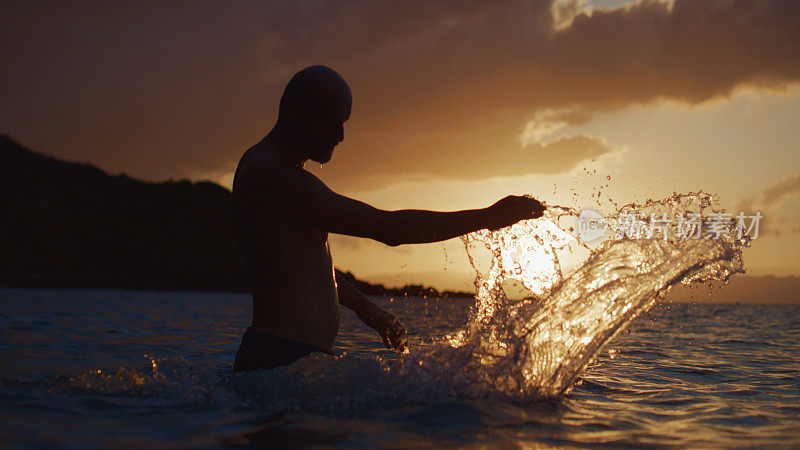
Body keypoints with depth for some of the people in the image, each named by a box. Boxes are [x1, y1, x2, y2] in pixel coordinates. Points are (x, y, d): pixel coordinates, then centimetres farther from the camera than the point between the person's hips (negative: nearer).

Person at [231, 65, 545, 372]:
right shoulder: (273, 179, -18)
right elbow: (387, 228, -22)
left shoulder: (260, 167, 18)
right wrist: (488, 218, -16)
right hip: (283, 360, -11)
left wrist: (366, 310, 30)